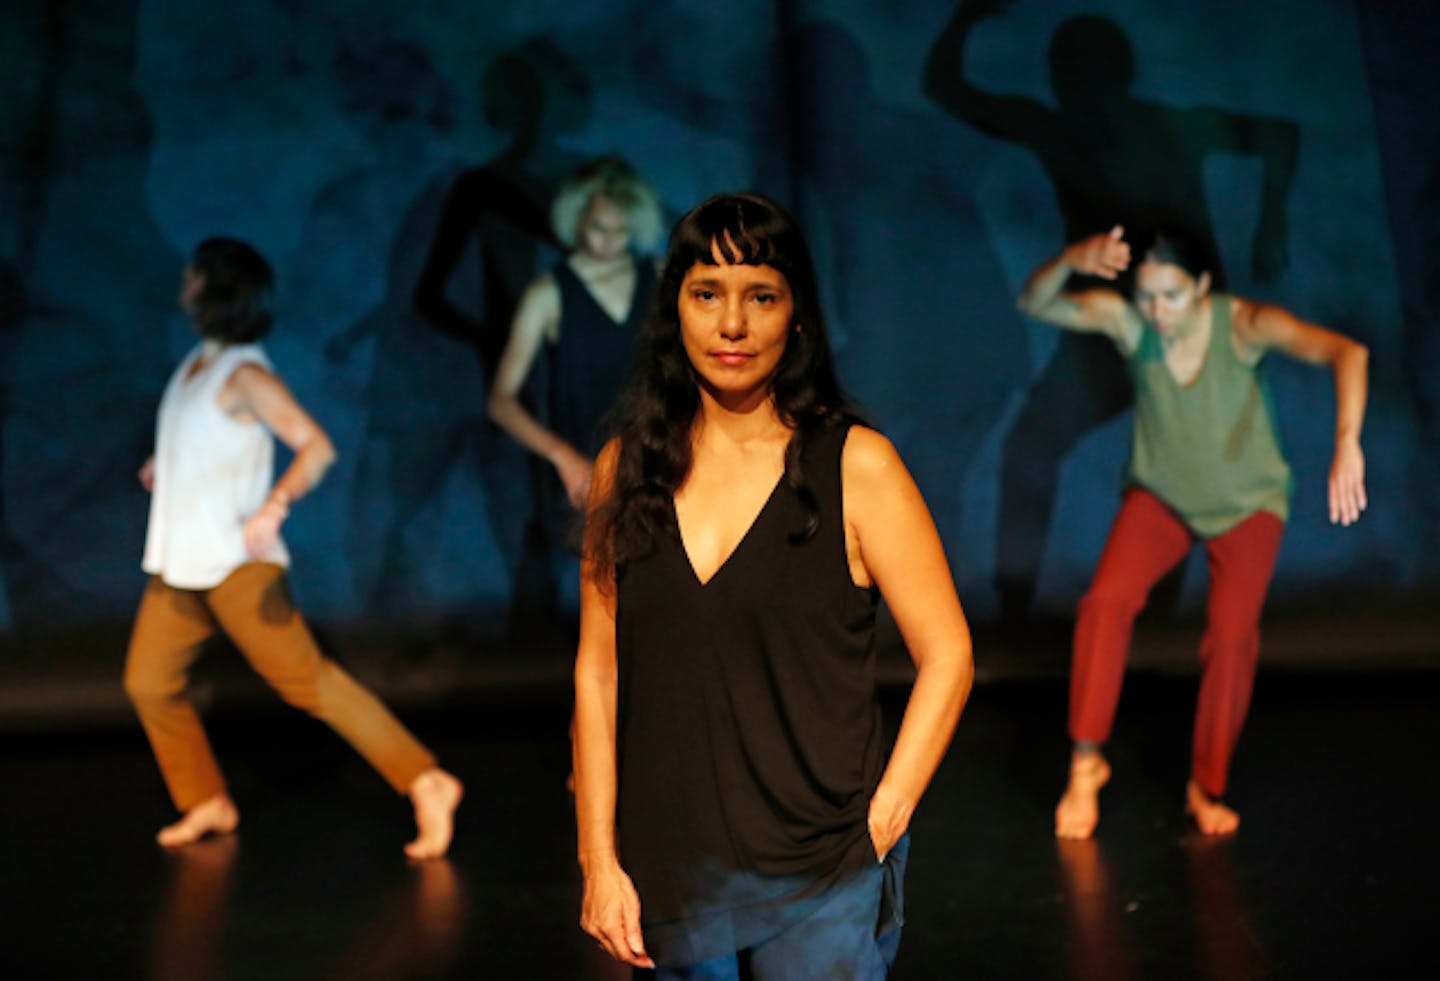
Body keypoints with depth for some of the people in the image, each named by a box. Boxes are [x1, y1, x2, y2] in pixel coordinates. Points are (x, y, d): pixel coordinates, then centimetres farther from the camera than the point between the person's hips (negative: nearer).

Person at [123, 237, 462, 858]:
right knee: (148, 682, 10)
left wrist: (273, 509, -37)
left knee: (307, 679, -11)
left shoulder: (244, 374, -15)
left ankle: (426, 783, -10)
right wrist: (164, 466, 36)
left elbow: (317, 446, -24)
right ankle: (207, 804, 24)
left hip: (234, 562, -9)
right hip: (180, 562, 9)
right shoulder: (197, 363, 11)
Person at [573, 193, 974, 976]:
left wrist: (879, 825, -9)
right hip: (668, 880, 3)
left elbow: (947, 656, -5)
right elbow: (598, 670, 3)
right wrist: (599, 861, 0)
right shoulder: (629, 468, 2)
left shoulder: (856, 465, -6)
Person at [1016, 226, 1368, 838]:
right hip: (1161, 494, 1)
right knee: (1107, 599, -22)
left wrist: (1346, 444, -56)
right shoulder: (1125, 320, -20)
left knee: (1232, 636, -14)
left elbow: (1345, 352, -40)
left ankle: (1206, 788, 7)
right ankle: (1086, 763, -9)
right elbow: (1034, 302, -26)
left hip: (1247, 501, -1)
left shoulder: (1242, 323, -28)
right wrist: (1073, 260, -47)